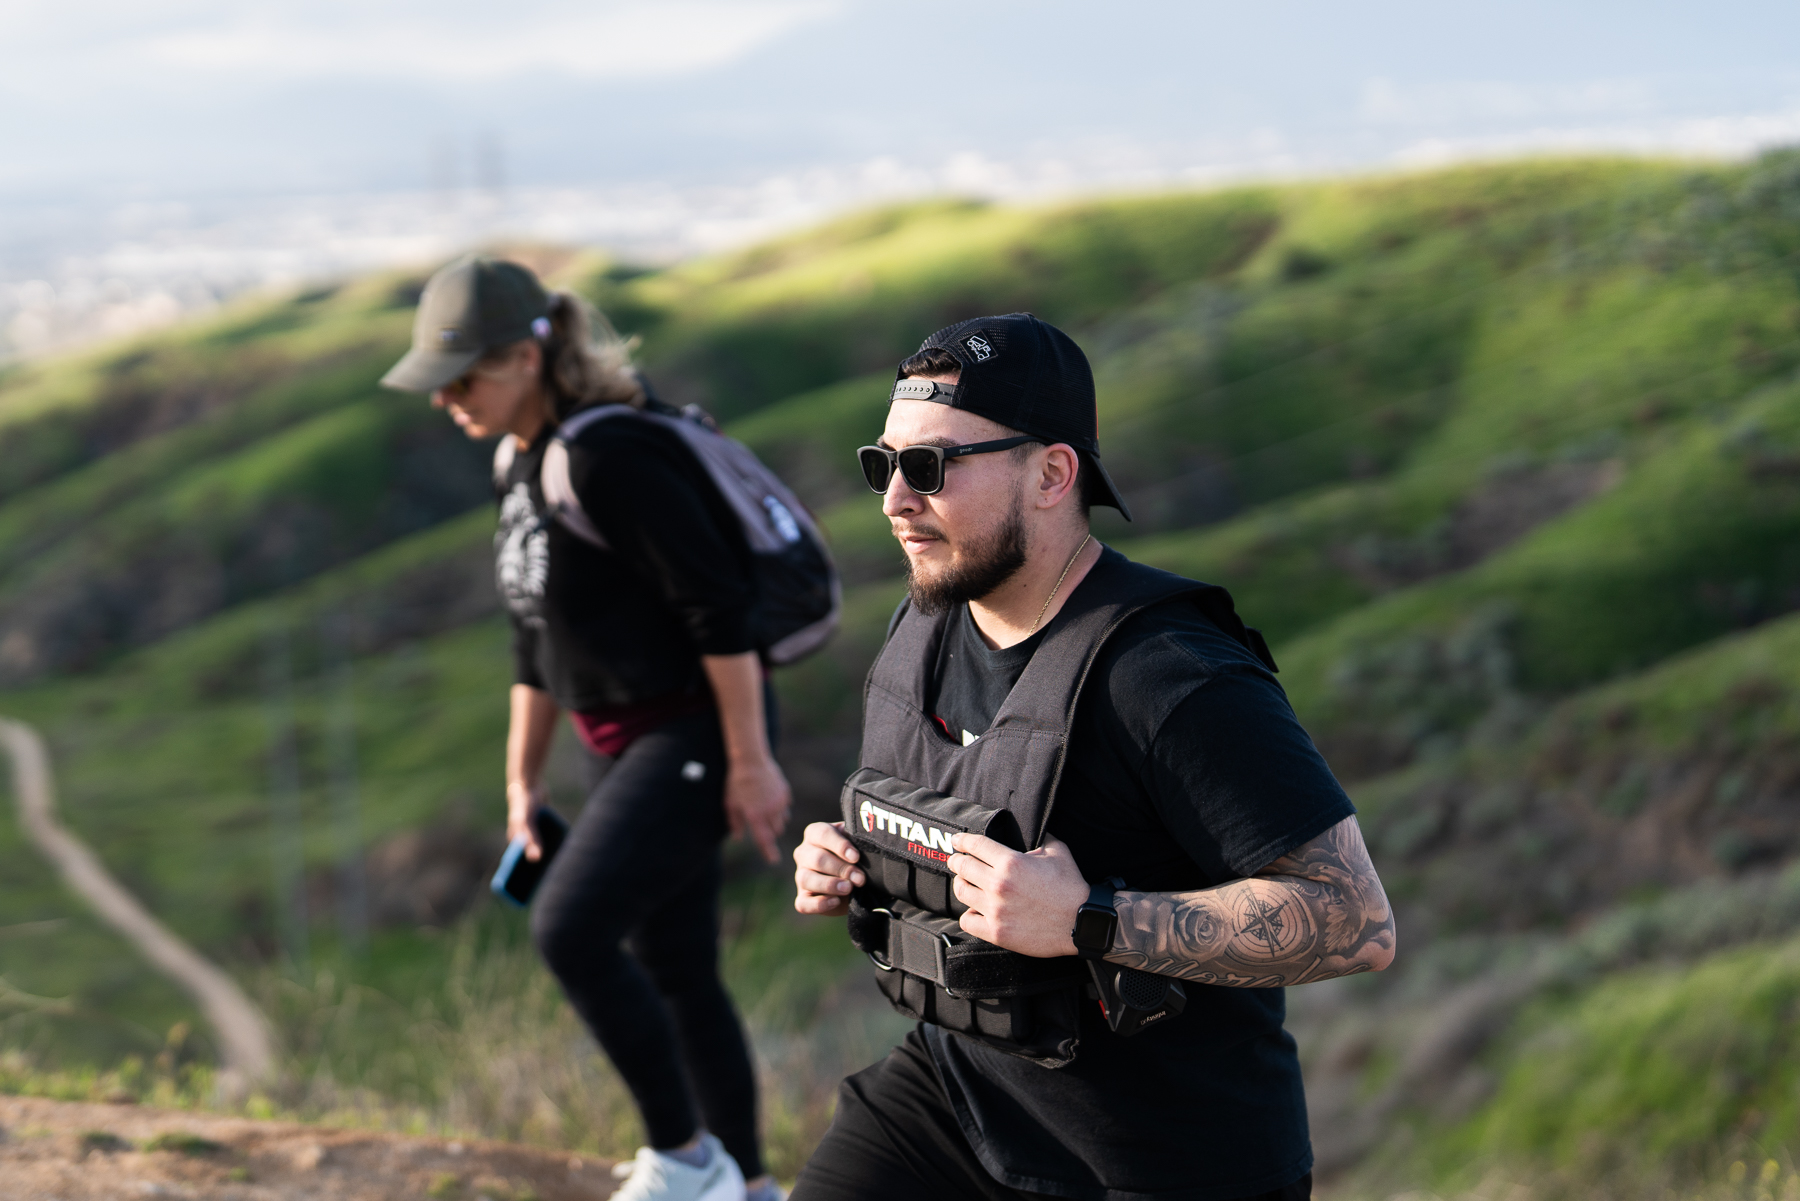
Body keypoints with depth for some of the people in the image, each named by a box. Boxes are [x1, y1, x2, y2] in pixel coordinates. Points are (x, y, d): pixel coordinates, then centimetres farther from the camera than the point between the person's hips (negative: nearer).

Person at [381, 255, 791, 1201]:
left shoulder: (608, 460, -21)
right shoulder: (518, 465, 9)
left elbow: (719, 607, -22)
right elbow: (538, 637, 18)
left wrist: (751, 762, -20)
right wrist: (522, 780, 19)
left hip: (697, 738, -10)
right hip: (639, 746, 10)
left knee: (571, 932, -18)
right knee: (670, 971, 14)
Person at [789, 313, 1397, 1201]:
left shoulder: (1170, 677, -23)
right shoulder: (923, 628, 3)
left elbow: (1357, 922, -27)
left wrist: (1087, 922, -31)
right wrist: (845, 868, -1)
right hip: (952, 1085, 6)